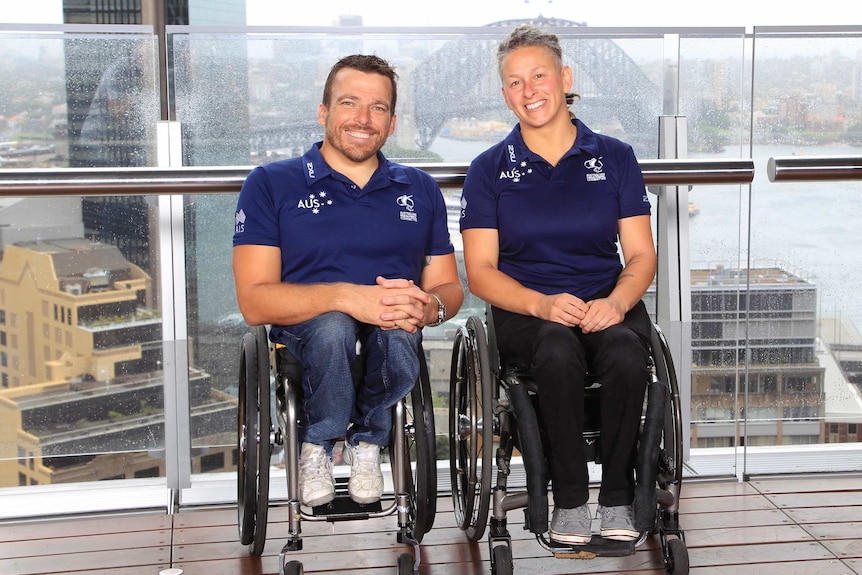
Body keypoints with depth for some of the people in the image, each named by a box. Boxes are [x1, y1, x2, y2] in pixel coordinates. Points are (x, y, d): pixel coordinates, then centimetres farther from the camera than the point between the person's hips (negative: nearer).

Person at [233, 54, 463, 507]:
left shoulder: (420, 190, 17)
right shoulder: (271, 184, 4)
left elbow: (448, 287, 15)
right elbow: (254, 301, -7)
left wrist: (429, 307, -13)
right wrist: (346, 296, -24)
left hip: (389, 344, 2)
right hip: (304, 338, -2)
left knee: (400, 327, -35)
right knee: (332, 324, -37)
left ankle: (367, 441, -6)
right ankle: (316, 446, -8)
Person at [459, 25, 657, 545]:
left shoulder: (615, 157, 9)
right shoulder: (490, 169, 7)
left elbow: (641, 255, 6)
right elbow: (480, 271, 1)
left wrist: (616, 302, -16)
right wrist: (542, 305, -18)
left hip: (608, 303, 1)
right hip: (525, 308, -1)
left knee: (626, 353, -33)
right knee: (558, 351, -36)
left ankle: (618, 498, -16)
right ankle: (570, 499, -21)